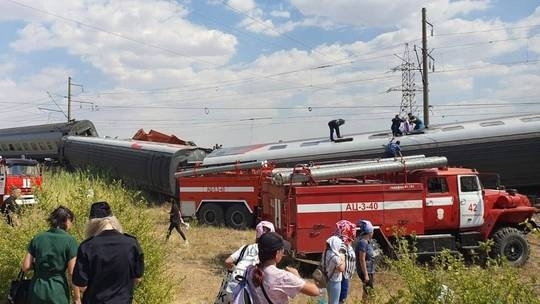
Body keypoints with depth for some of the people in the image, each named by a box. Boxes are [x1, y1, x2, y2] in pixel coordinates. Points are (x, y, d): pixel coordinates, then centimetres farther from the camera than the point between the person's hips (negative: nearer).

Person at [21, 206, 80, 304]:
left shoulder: (37, 238, 2)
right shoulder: (70, 241, -9)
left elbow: (25, 267, 2)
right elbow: (72, 273, -10)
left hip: (37, 290, 4)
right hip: (58, 291, -3)